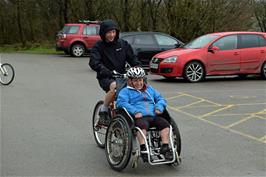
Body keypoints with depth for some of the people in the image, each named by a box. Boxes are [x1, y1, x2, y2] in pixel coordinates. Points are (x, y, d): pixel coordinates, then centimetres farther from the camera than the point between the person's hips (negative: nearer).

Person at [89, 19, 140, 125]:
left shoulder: (123, 44, 10)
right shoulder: (98, 46, -2)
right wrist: (108, 72, -32)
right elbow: (94, 63, -16)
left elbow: (132, 58, 9)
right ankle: (103, 111, -15)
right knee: (114, 86, -37)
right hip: (105, 78, -4)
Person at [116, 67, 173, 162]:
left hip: (153, 116, 5)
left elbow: (160, 99, 29)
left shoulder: (150, 89, 32)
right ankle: (143, 148, -37)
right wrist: (135, 111, -16)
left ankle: (165, 147, -21)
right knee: (142, 125, -38)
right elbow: (121, 102, -2)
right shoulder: (126, 91, 16)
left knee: (164, 123, -23)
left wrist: (159, 107, 4)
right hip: (139, 117, -4)